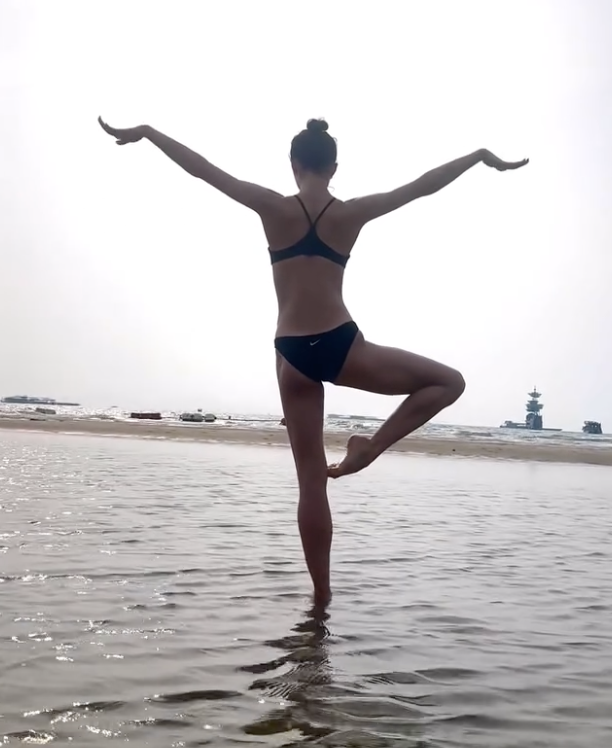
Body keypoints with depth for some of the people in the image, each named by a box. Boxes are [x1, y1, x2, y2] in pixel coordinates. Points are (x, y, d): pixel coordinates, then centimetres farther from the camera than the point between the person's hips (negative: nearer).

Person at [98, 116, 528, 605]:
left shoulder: (275, 209, -1)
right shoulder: (351, 214, 0)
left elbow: (204, 170, 1)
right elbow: (424, 185, 7)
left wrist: (145, 133, 9)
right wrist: (482, 156, 18)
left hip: (293, 355, 2)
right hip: (341, 347, -2)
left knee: (311, 480, 8)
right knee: (449, 382, 16)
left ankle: (321, 594, 12)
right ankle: (370, 448, 1)